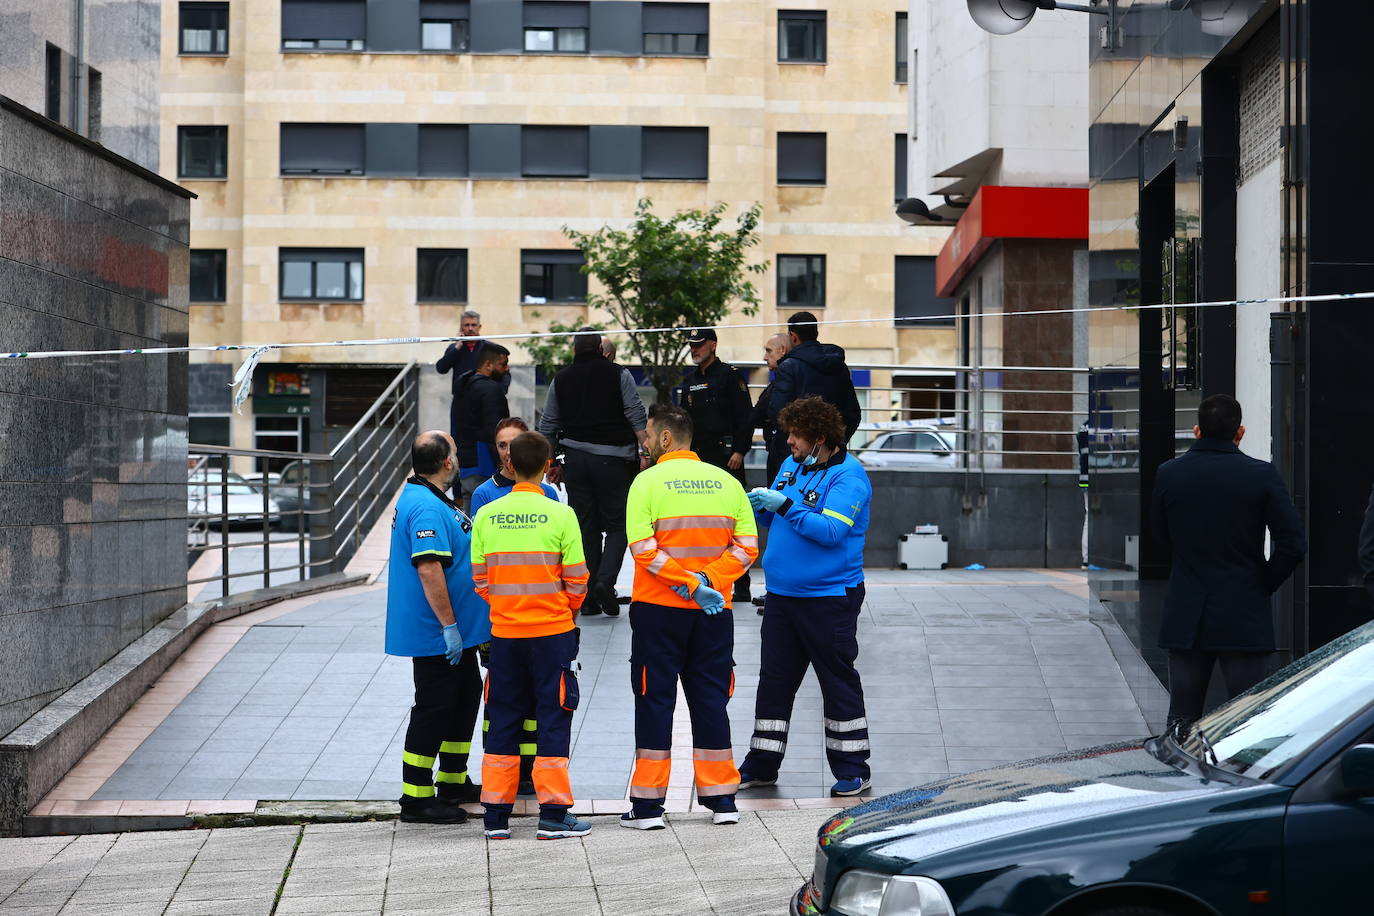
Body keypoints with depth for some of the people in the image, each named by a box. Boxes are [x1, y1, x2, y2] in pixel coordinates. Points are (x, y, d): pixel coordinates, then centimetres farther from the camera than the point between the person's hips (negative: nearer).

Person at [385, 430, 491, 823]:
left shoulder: (424, 498, 14)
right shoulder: (428, 508, -22)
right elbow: (429, 570, -29)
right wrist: (449, 626, -26)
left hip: (458, 632, 11)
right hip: (436, 636, -11)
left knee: (465, 696, 20)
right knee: (434, 707, -5)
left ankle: (453, 782, 31)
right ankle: (416, 798, 1)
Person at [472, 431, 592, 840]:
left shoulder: (486, 515, -1)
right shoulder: (560, 515, -9)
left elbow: (480, 580, 5)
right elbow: (577, 580, -5)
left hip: (504, 631, 3)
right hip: (553, 630, -3)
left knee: (503, 719, 10)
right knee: (553, 718, 3)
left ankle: (496, 815, 11)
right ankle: (553, 814, 3)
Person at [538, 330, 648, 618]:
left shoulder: (561, 380, 11)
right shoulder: (619, 374, 2)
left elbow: (547, 426, 14)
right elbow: (637, 416, -6)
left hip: (575, 459, 3)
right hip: (613, 458, -3)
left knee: (585, 528, 7)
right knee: (617, 525, 4)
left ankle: (588, 598, 6)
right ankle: (605, 580, -18)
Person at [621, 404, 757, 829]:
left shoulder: (648, 481, -7)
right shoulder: (726, 481, 4)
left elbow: (643, 549, -16)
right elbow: (747, 546, -1)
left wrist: (691, 585, -15)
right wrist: (708, 581, -9)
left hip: (659, 608, -3)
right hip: (714, 613, 3)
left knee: (655, 701, 3)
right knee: (710, 699, 11)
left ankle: (648, 804, 3)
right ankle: (721, 799, 13)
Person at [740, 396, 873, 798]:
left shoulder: (848, 475, -12)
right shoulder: (791, 465, 11)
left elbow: (831, 530, -23)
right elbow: (774, 519, 19)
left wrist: (785, 506, -26)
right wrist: (759, 505, -3)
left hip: (829, 598, -7)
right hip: (781, 594, 7)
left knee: (838, 681, 1)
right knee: (774, 678, 11)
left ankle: (852, 768, 9)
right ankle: (761, 766, 19)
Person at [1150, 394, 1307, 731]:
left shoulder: (1167, 473, -2)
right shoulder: (1261, 475, -9)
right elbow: (1293, 545, -9)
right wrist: (1265, 583, 4)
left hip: (1186, 620, 2)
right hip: (1245, 617, -2)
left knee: (1181, 720, 10)